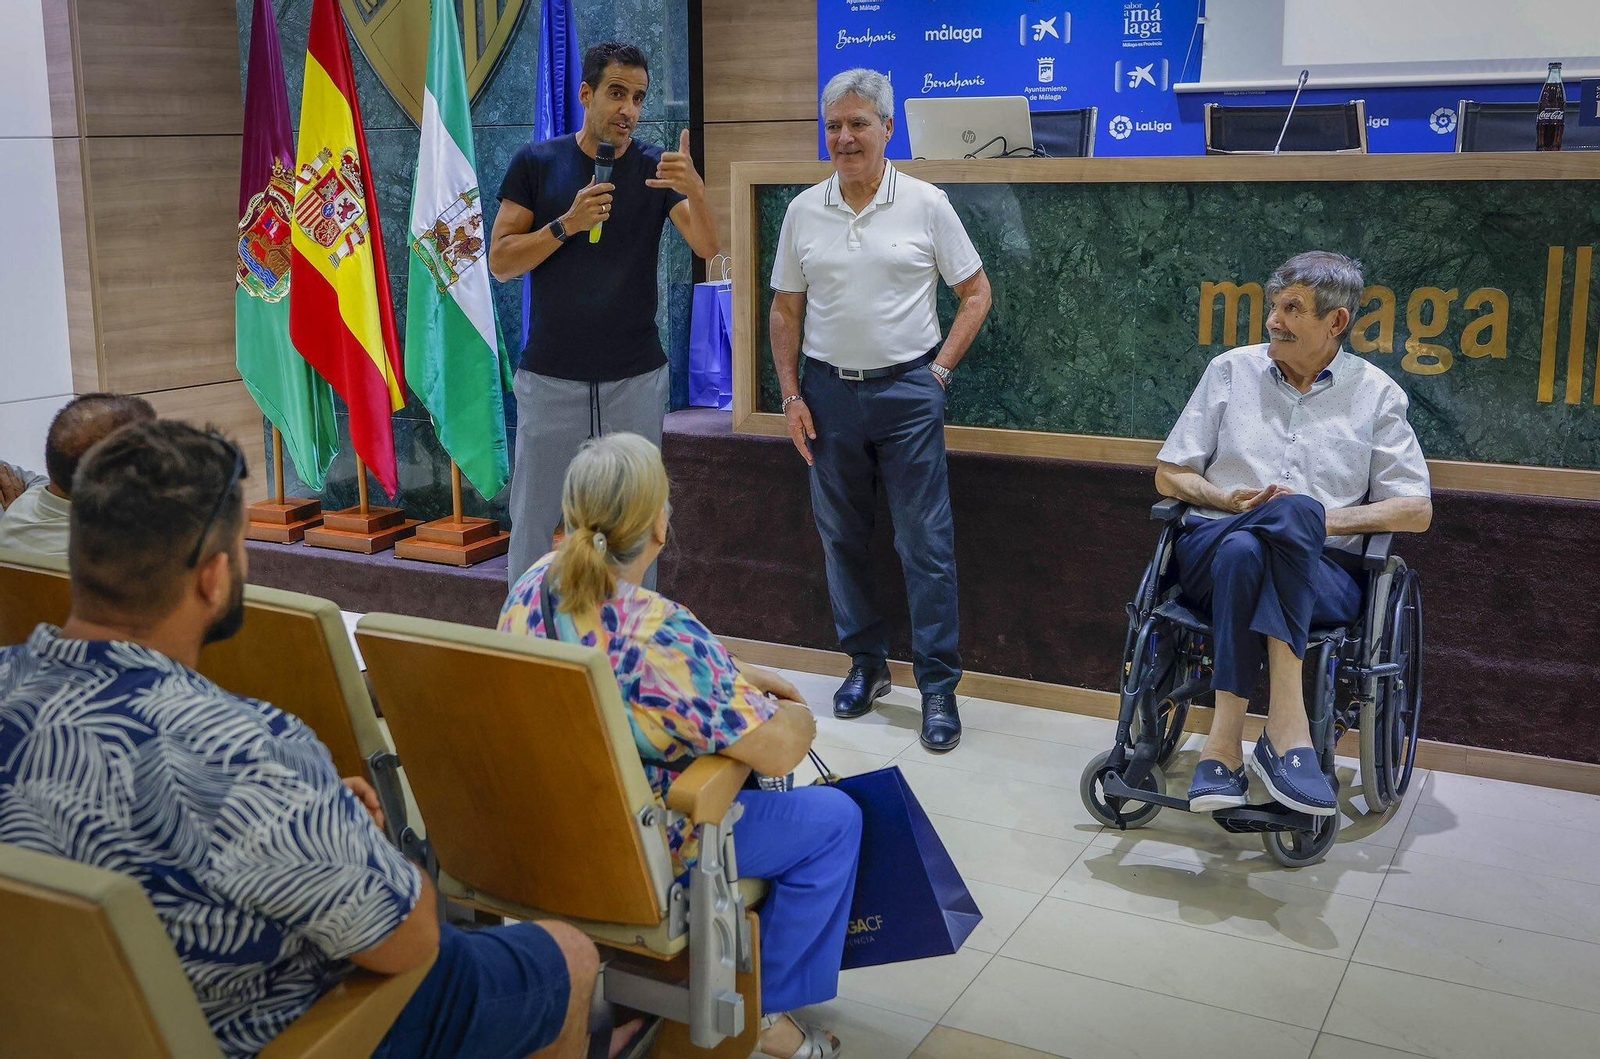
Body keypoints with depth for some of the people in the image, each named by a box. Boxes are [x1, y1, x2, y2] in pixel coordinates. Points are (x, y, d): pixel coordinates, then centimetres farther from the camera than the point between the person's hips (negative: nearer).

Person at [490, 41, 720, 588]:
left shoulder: (655, 168, 0)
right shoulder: (536, 163, 0)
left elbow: (708, 247, -13)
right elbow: (500, 262, -3)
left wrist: (695, 191, -34)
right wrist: (567, 224, -18)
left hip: (636, 377, 1)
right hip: (550, 376, 0)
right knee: (533, 523, 4)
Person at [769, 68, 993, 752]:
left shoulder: (925, 205, -2)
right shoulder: (803, 212, 5)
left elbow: (975, 292, 4)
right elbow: (785, 311, 10)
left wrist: (939, 369, -4)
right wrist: (791, 396, 4)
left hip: (906, 389, -3)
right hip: (828, 392, 3)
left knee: (925, 542, -3)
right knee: (841, 538, 11)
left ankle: (939, 687, 5)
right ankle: (866, 663, 27)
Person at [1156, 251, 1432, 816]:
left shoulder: (1376, 393, 12)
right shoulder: (1232, 370, 15)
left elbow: (1416, 511, 7)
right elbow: (1169, 474, 16)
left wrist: (1322, 519, -9)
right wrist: (1231, 501, -5)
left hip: (1322, 572, 0)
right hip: (1211, 550, 1)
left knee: (1296, 514, -38)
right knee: (1242, 548, -38)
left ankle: (1225, 742, -39)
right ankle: (1286, 725, -38)